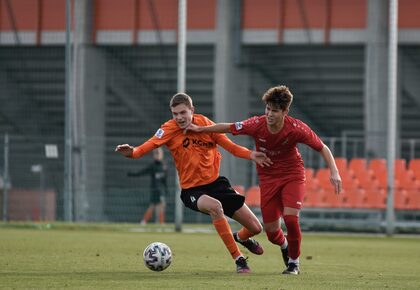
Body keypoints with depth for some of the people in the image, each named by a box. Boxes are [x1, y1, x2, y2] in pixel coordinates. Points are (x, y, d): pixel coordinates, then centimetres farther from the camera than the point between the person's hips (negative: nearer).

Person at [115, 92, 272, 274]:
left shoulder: (205, 123, -5)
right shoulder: (169, 129, -13)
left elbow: (229, 146, -2)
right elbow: (149, 145, -27)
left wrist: (251, 155, -19)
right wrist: (132, 152, -47)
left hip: (215, 183, 3)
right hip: (191, 190, -3)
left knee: (255, 228, 1)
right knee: (215, 206, -39)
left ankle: (241, 238, 42)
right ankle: (239, 260, -27)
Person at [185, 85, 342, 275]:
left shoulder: (296, 128, -24)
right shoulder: (257, 125, -20)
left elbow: (322, 148, -14)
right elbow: (229, 128, -4)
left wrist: (334, 172, -25)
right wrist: (200, 129, 3)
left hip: (292, 174, -2)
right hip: (268, 177, 2)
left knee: (290, 217, -23)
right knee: (271, 231, 1)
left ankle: (294, 262, 1)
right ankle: (284, 247, 40)